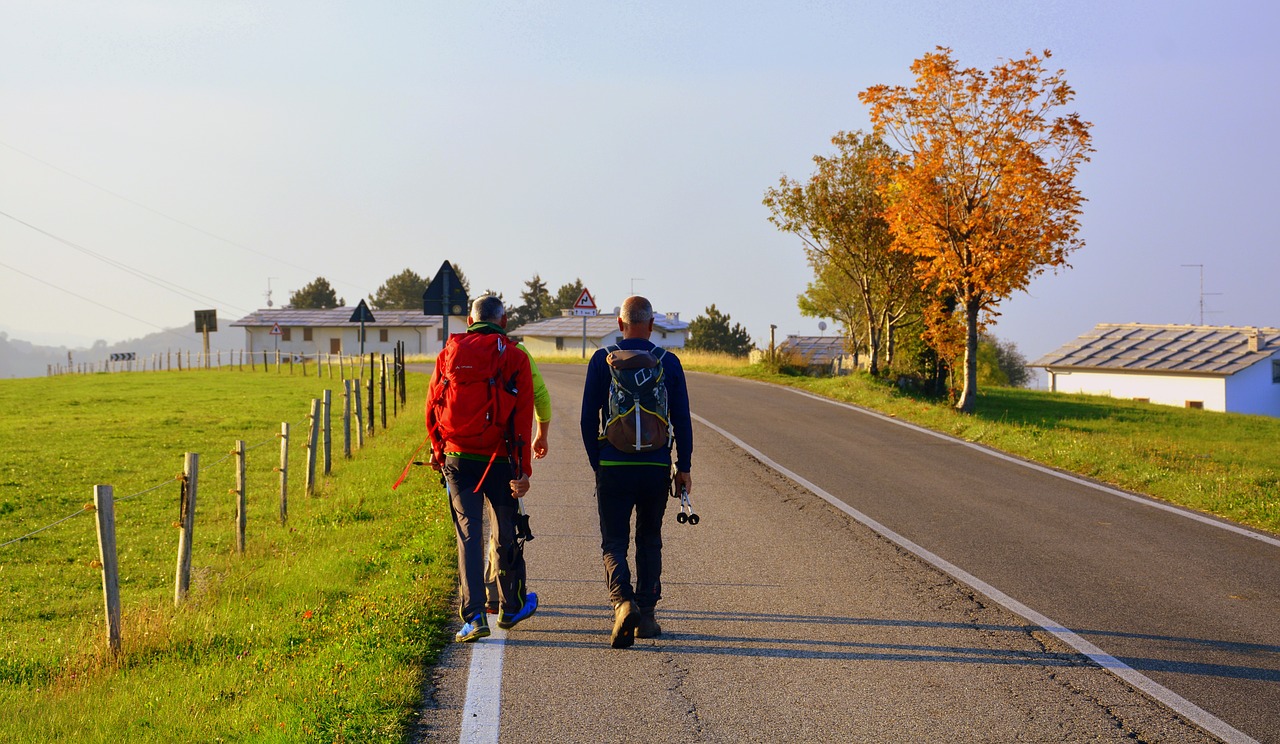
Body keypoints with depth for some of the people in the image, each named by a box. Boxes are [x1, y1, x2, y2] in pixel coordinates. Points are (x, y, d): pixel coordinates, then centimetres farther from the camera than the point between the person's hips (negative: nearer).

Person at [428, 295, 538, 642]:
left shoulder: (449, 353, 4)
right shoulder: (515, 357, -2)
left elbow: (432, 409, 8)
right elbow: (523, 416, -7)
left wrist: (439, 451, 22)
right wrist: (523, 469, -6)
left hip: (457, 458, 1)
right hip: (500, 459, -1)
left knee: (468, 533, 1)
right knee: (507, 533, 14)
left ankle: (474, 615, -10)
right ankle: (511, 608, 29)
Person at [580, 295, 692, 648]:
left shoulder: (602, 360, -1)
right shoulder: (668, 362, 1)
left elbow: (589, 418, -1)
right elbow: (682, 420, 1)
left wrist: (596, 462, 10)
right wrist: (684, 466, 7)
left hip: (614, 466, -1)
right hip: (657, 468, 1)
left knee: (614, 542, 4)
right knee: (649, 541, 16)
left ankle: (623, 601, -20)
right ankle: (646, 615, 15)